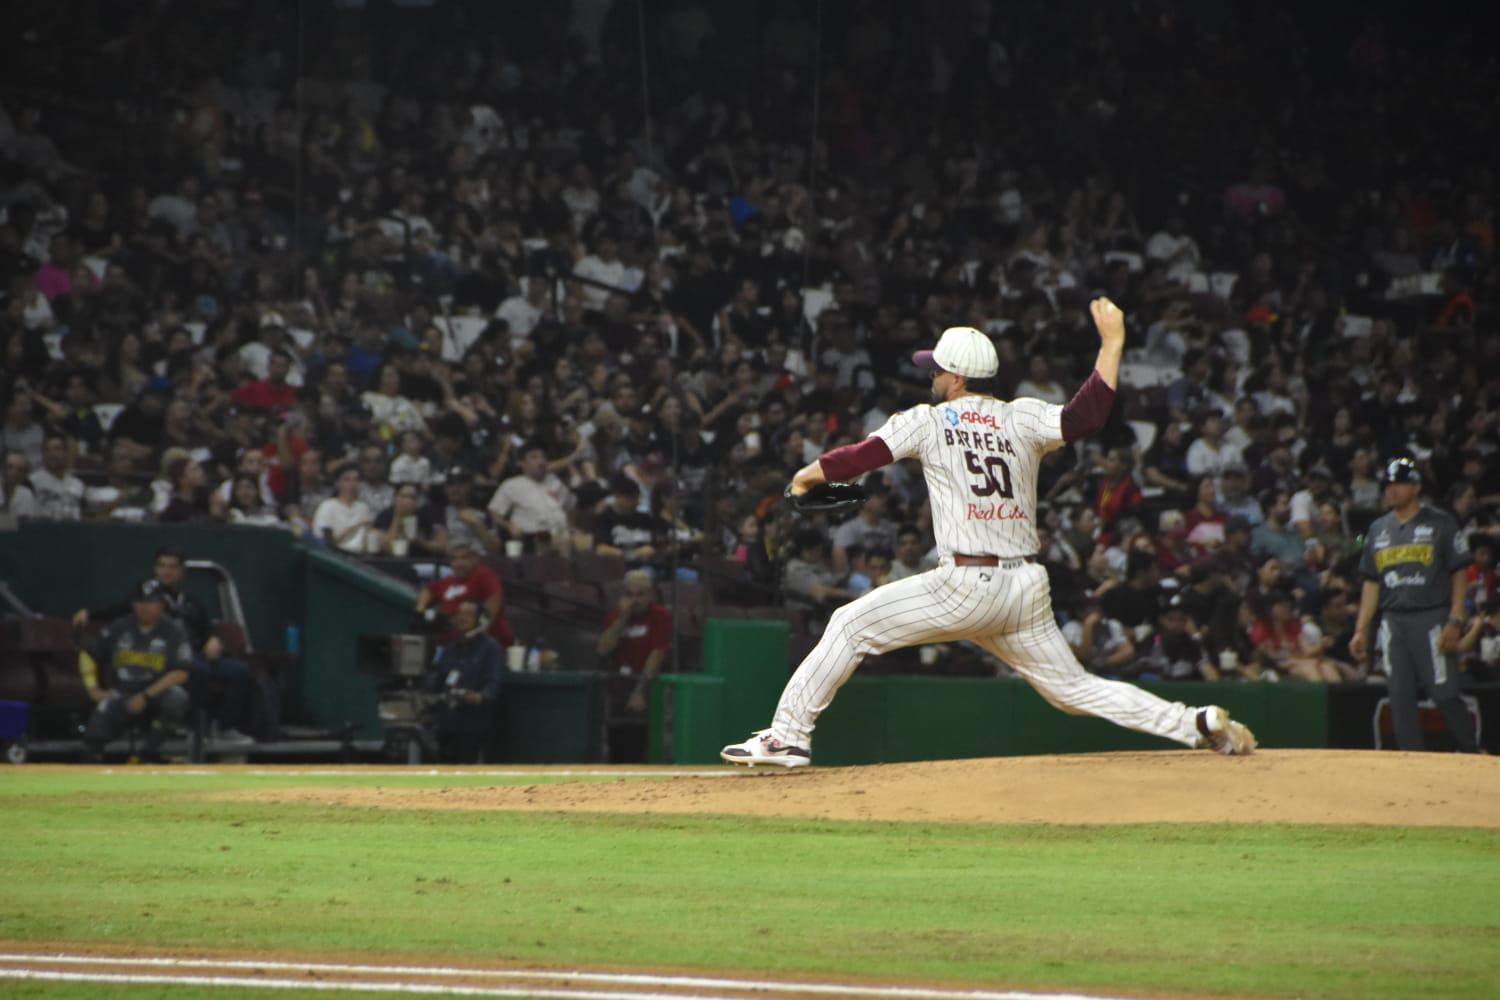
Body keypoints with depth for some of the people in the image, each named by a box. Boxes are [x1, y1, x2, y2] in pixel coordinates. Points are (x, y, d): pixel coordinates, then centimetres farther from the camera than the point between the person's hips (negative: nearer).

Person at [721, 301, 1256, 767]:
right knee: (1074, 687, 14)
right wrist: (1111, 343, 10)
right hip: (1028, 591, 5)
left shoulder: (929, 420, 3)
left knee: (851, 626, 5)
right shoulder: (1022, 418, 11)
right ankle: (1198, 723, 0)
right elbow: (1085, 415, -1)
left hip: (966, 585, -5)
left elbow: (861, 457, 3)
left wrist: (805, 477, 21)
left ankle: (789, 735, -2)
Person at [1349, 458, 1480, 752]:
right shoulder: (1379, 529, 16)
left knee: (1444, 693, -10)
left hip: (1432, 619, -5)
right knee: (1400, 697, 2)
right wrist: (1361, 630, 11)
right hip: (1393, 623, 5)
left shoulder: (1440, 523, 1)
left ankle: (1473, 757, -1)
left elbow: (1460, 574, -2)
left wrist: (1455, 622, -12)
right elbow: (1371, 583, 18)